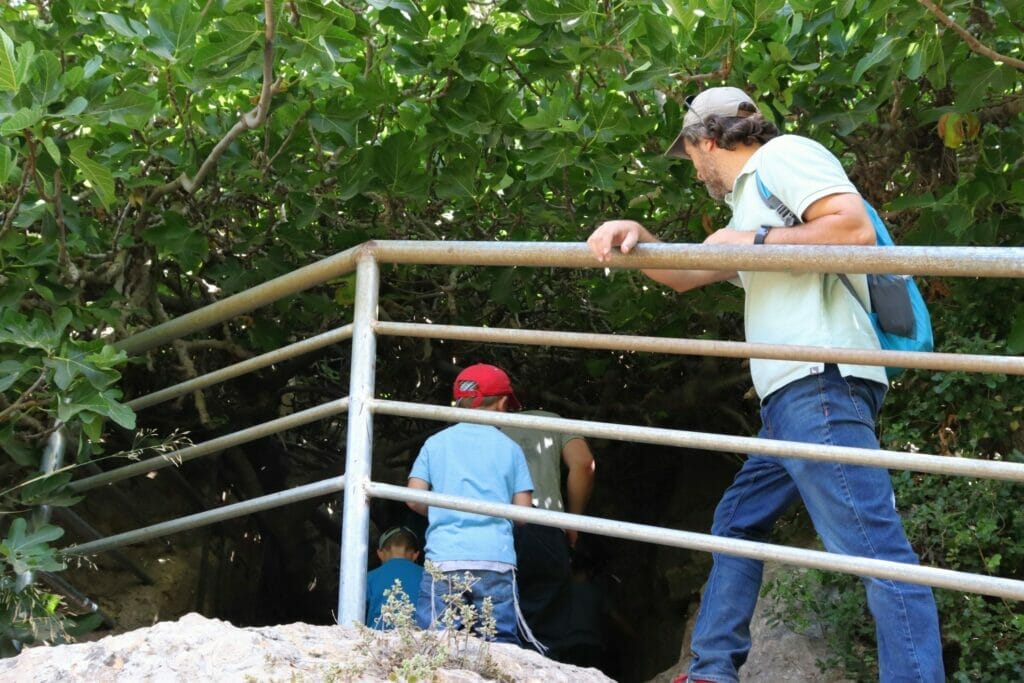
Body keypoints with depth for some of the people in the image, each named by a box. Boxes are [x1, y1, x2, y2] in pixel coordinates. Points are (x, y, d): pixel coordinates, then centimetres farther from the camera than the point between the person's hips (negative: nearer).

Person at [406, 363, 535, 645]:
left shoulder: (436, 443, 12)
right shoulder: (509, 448, 10)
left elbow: (414, 498, 5)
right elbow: (523, 511, 7)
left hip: (444, 558, 0)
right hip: (496, 559, 0)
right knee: (501, 645, 1)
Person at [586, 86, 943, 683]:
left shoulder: (783, 155, 0)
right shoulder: (750, 202, 29)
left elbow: (855, 227, -15)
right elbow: (684, 275, 32)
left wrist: (755, 242, -10)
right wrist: (635, 237, 13)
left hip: (820, 382, -11)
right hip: (791, 396, 11)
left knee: (872, 543, -17)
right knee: (738, 523, 17)